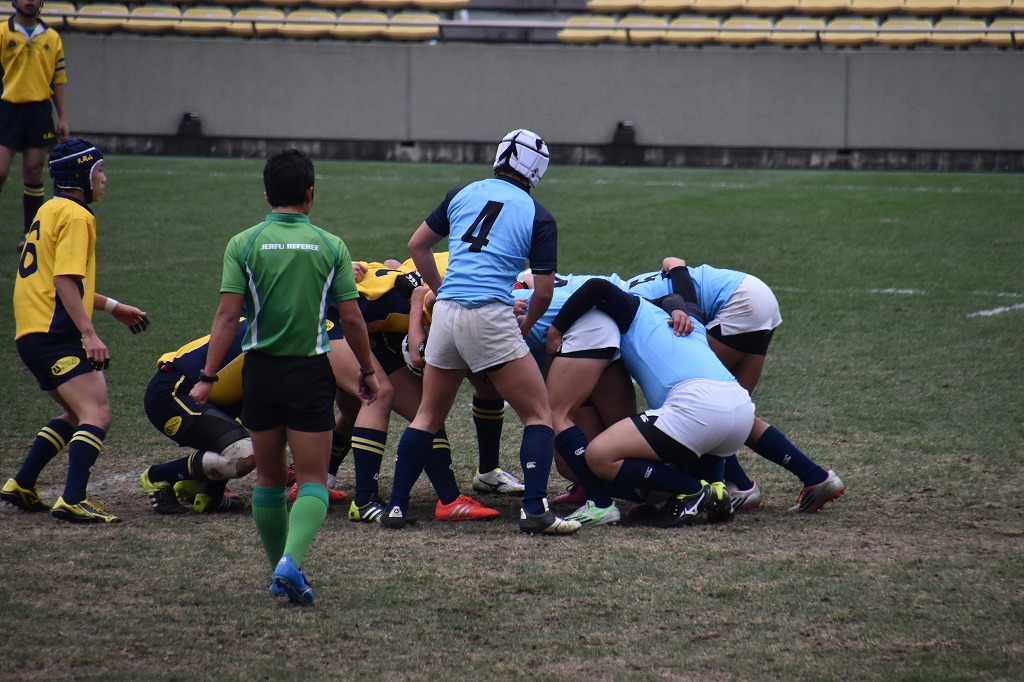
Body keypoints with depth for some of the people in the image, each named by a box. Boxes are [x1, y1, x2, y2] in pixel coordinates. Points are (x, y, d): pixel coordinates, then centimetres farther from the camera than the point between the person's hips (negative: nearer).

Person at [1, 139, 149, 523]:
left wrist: (113, 307, 35)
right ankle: (73, 501, -29)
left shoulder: (51, 210, 21)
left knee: (76, 415, 22)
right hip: (55, 335, -10)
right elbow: (65, 282, -20)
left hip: (34, 334, 10)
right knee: (98, 415, -18)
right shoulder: (76, 216, -10)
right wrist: (89, 334, -26)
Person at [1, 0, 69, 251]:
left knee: (34, 173, 5)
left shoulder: (52, 38, 9)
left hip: (39, 110, 3)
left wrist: (63, 117, 9)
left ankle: (30, 233, 11)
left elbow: (57, 80, 12)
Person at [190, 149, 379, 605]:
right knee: (313, 479, 0)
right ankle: (292, 561, -23)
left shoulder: (243, 244, -3)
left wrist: (208, 377, -5)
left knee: (269, 477, 16)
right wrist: (367, 371, 13)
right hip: (310, 371, -1)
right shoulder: (330, 247, -1)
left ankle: (279, 571, 22)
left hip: (261, 371, 1)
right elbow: (351, 319, 0)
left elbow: (227, 316, -8)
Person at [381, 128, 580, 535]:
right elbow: (544, 290, 2)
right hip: (490, 318, -4)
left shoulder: (463, 194, 13)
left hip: (446, 313, 4)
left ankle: (396, 506, 17)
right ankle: (534, 509, -9)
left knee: (429, 414, 19)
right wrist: (526, 327, 20)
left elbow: (417, 246, 20)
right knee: (538, 414, 5)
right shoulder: (539, 218, 4)